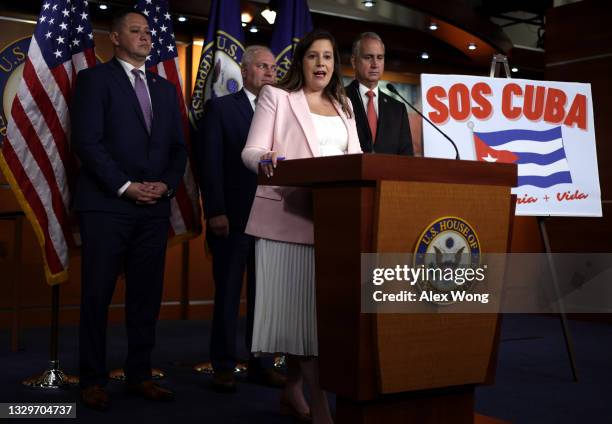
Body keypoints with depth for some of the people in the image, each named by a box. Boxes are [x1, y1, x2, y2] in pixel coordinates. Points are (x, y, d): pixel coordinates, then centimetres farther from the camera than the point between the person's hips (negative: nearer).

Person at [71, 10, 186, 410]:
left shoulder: (165, 88, 19)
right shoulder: (95, 78, 2)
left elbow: (178, 147, 16)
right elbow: (87, 141, -8)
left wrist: (166, 184, -2)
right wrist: (125, 187, -14)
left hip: (154, 207, 5)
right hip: (107, 205, -5)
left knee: (147, 296, 6)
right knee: (98, 295, 0)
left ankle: (140, 375, 15)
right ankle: (93, 381, 8)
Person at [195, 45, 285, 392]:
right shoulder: (220, 108, 3)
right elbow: (210, 163, -4)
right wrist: (216, 212, -12)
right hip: (233, 217, -3)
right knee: (228, 292, 4)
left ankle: (260, 363, 14)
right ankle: (224, 365, 11)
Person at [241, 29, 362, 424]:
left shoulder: (343, 105, 20)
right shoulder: (276, 96, 4)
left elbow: (354, 156, 15)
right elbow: (252, 151, -4)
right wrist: (266, 160, -26)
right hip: (288, 214, -5)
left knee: (321, 303, 5)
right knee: (300, 303, -8)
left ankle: (293, 390, 18)